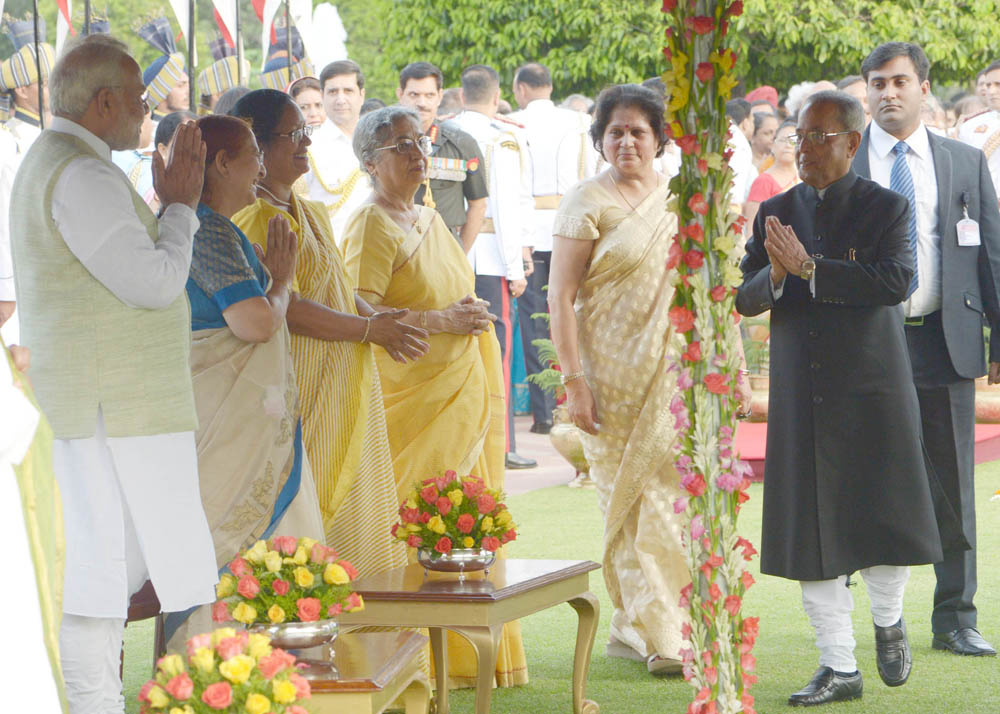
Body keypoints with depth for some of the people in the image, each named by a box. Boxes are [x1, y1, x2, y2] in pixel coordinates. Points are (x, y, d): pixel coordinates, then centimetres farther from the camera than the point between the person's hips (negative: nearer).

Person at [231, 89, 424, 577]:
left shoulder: (311, 214, 17)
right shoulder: (255, 218, -14)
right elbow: (287, 309, -21)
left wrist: (382, 323, 4)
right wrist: (370, 329, -14)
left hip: (345, 388, 10)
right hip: (302, 388, -10)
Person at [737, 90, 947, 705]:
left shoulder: (887, 208, -2)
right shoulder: (775, 213, 9)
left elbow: (896, 281, -18)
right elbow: (745, 299, 5)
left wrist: (808, 268, -21)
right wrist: (774, 276, -17)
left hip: (873, 389, -3)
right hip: (801, 398, 3)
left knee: (884, 516, 2)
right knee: (811, 535, 2)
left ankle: (889, 621, 31)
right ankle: (839, 666, 10)